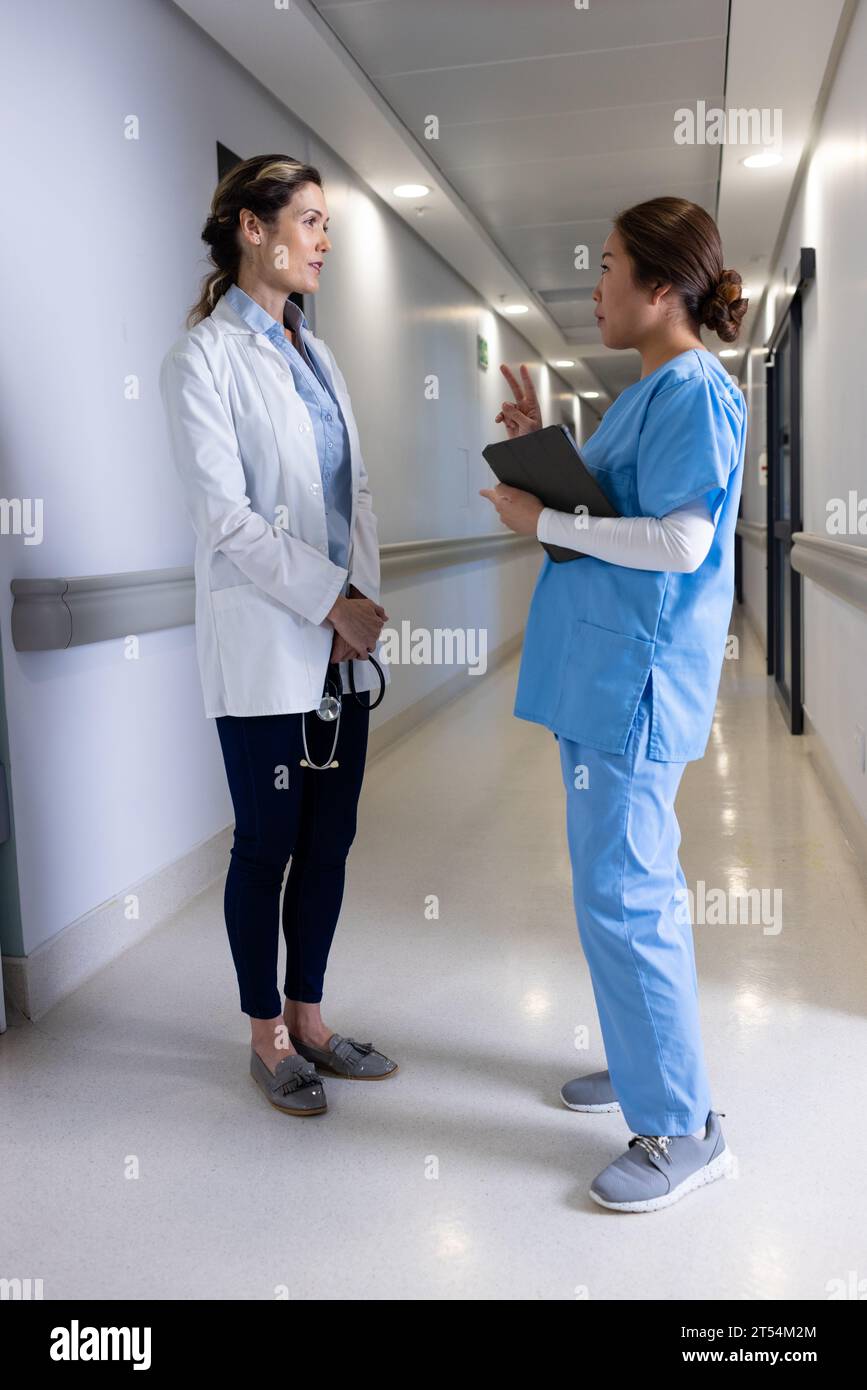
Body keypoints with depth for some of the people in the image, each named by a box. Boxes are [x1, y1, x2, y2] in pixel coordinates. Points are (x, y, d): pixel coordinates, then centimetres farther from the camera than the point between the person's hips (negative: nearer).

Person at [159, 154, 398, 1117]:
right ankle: (267, 1036, 23)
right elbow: (225, 516, -14)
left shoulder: (315, 355, 15)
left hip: (342, 642, 7)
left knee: (329, 840, 12)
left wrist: (363, 596, -3)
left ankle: (308, 1017, 29)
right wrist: (333, 598, -14)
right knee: (267, 845, 5)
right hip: (264, 647, -7)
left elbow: (356, 491, 12)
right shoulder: (203, 356, -7)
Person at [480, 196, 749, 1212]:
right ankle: (649, 1060, 36)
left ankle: (681, 1129, 8)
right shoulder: (648, 389, 16)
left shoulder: (694, 389, -14)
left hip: (636, 682, -10)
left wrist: (544, 521, -16)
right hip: (601, 675, 10)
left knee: (621, 896, -6)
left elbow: (679, 540, -23)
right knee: (632, 882, 19)